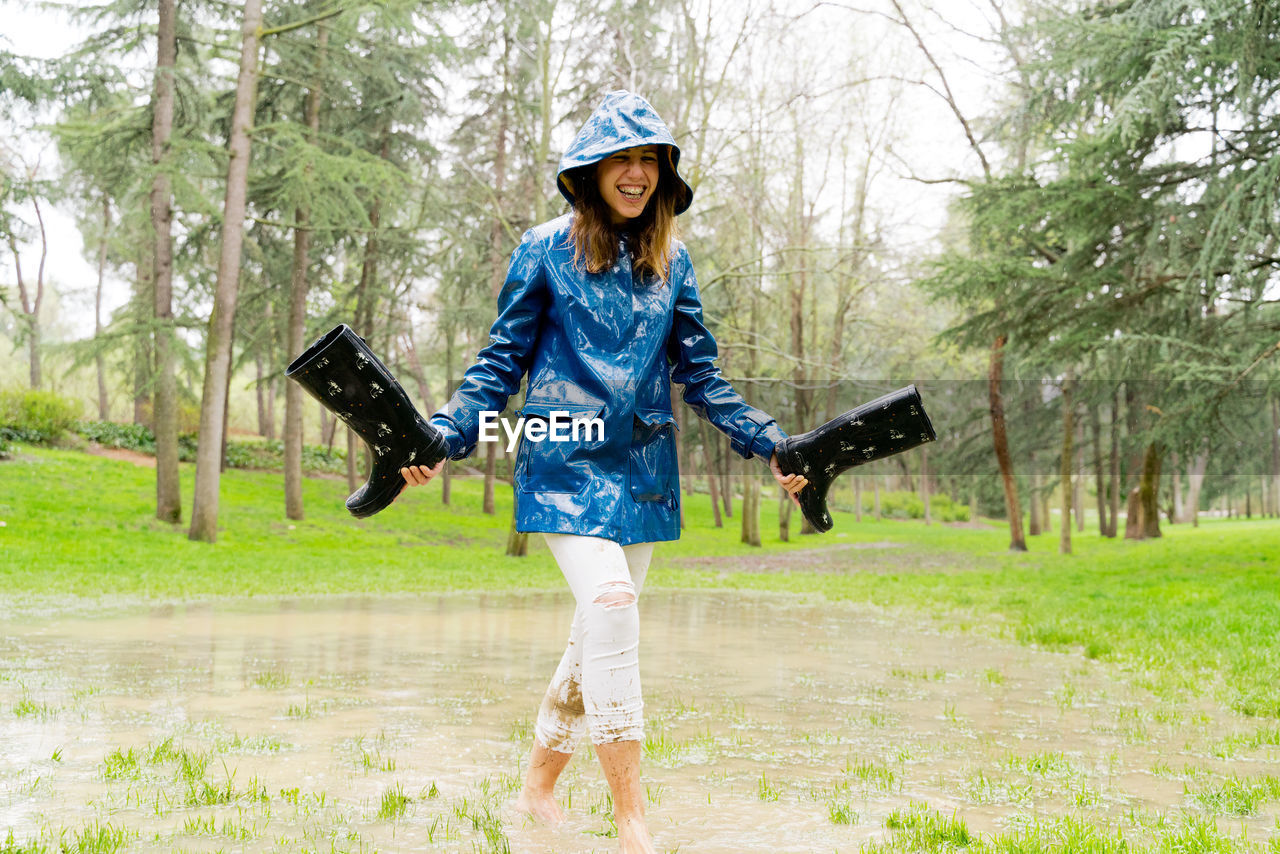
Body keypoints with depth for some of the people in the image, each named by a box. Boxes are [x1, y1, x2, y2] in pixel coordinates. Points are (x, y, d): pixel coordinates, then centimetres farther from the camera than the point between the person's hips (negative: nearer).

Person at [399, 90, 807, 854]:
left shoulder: (671, 260, 10)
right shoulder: (547, 249, 0)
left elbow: (700, 375, 14)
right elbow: (502, 362, 1)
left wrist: (772, 445, 7)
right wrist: (442, 437, -11)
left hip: (642, 468, 5)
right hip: (566, 460, -4)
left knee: (602, 632, 7)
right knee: (610, 603, -21)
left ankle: (539, 788, 26)